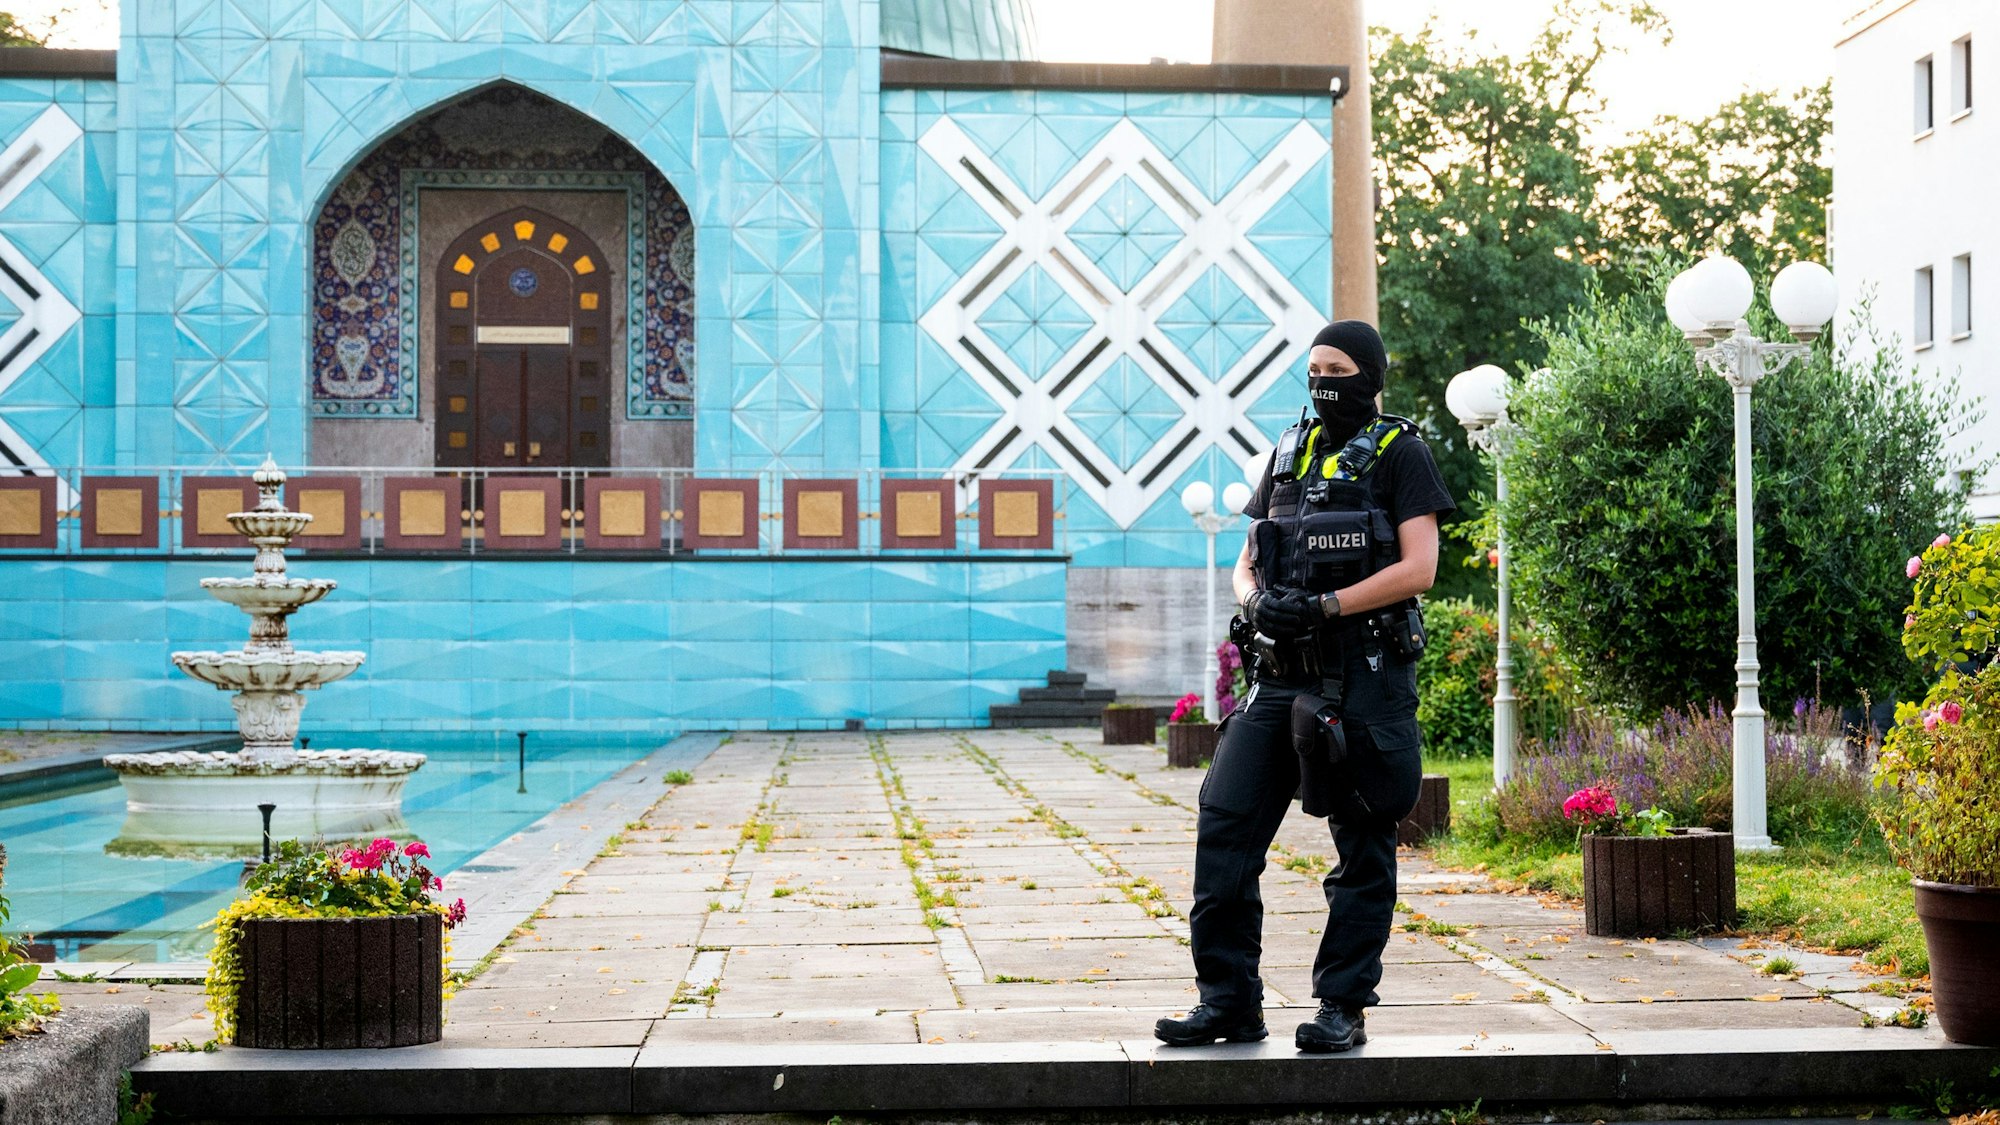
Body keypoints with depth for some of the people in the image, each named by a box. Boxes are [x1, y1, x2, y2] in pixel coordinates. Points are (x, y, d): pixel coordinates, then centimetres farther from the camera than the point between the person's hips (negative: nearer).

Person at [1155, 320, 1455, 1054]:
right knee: (1224, 824, -3)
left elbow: (1419, 567, -11)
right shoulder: (1291, 452, 16)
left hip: (1365, 676, -5)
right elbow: (1246, 563, 17)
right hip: (1282, 674, 5)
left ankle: (1343, 1008, 10)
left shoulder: (1400, 453, -1)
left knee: (1363, 850, 2)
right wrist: (1256, 602, -6)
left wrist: (1325, 606, -18)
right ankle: (1229, 1001, 4)